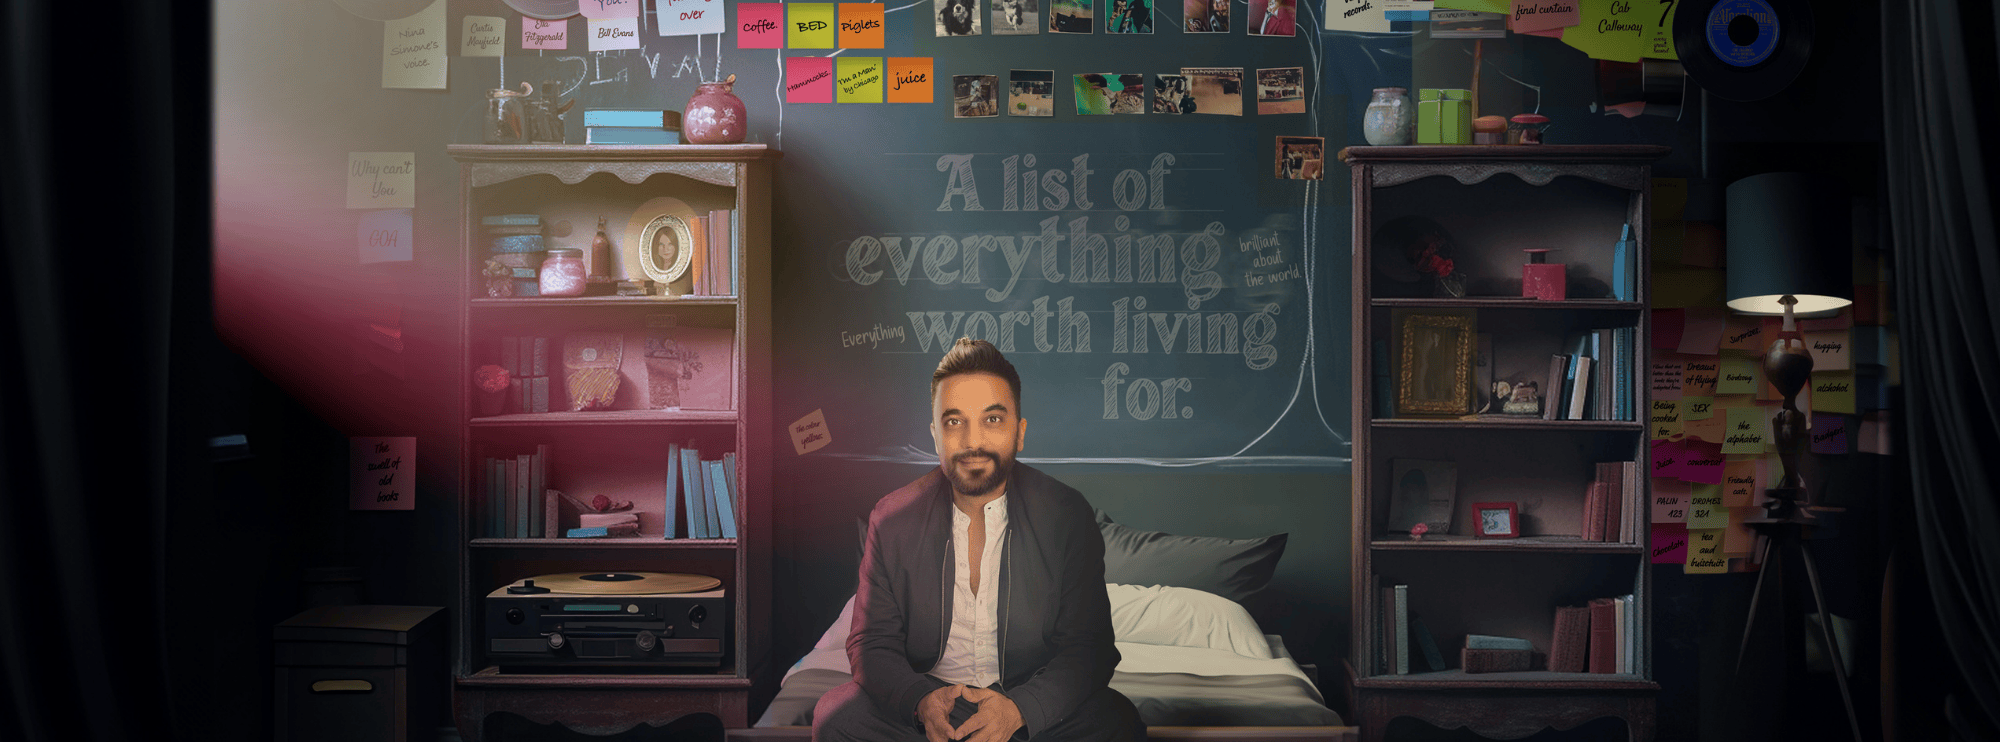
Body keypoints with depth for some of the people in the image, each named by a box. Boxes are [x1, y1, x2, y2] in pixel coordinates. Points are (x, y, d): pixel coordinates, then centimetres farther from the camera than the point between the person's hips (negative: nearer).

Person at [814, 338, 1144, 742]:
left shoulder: (1067, 516, -6)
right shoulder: (891, 520, -2)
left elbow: (1087, 649, -7)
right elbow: (872, 643, -1)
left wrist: (1018, 709, -26)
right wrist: (920, 701, -23)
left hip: (1034, 705, 0)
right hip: (926, 700, 1)